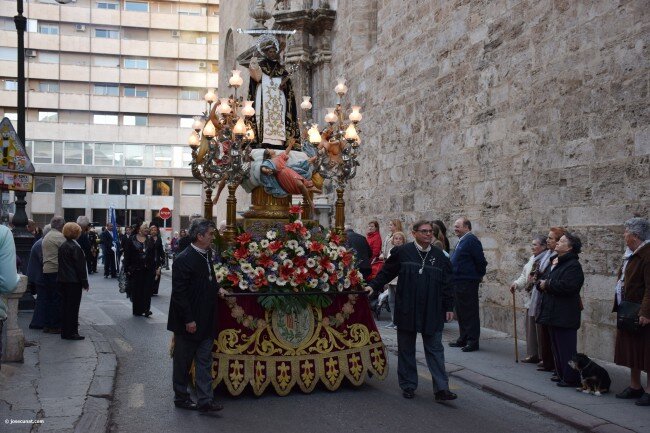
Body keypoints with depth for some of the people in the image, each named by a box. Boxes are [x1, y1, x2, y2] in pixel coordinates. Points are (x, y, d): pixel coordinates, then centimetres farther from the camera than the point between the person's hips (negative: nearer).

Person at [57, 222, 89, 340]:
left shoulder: (62, 246, 9)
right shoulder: (75, 247, -17)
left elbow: (61, 263, 14)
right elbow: (80, 266, -16)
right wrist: (85, 282, -10)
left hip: (63, 280, 8)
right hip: (74, 281, -8)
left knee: (66, 305, 15)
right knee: (73, 306, -2)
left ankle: (65, 331, 22)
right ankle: (71, 332, 1)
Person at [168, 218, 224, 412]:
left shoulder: (206, 255, 6)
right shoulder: (184, 259, -19)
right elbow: (179, 293, -20)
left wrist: (217, 288, 10)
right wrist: (188, 320, -20)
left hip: (205, 321, 8)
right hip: (189, 322, -8)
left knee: (205, 361, 8)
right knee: (183, 362, 10)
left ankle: (205, 400, 13)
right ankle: (181, 397, 24)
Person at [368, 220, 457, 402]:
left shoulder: (439, 256, 5)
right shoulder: (402, 252, -3)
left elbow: (446, 283, 7)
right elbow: (386, 272, 4)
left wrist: (449, 307, 4)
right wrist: (373, 286, -7)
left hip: (432, 312, 1)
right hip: (407, 310, -1)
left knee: (435, 349, 3)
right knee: (406, 349, 9)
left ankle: (441, 388, 6)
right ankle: (408, 386, 21)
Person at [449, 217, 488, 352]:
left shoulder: (471, 240, -15)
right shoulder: (461, 241, 15)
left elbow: (481, 261, -17)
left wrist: (479, 275, -6)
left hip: (468, 283, -10)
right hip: (458, 282, 10)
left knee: (470, 313, -4)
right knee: (461, 312, 16)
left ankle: (473, 341, 1)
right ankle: (463, 339, 25)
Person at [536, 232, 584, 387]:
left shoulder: (573, 265, -14)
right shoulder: (555, 263, 16)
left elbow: (568, 286, -27)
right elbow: (543, 280, 18)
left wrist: (548, 285, -16)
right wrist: (541, 284, -6)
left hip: (565, 315, -10)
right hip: (553, 313, 10)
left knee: (566, 347, -3)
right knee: (556, 346, 16)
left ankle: (571, 379, 6)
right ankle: (561, 375, 27)